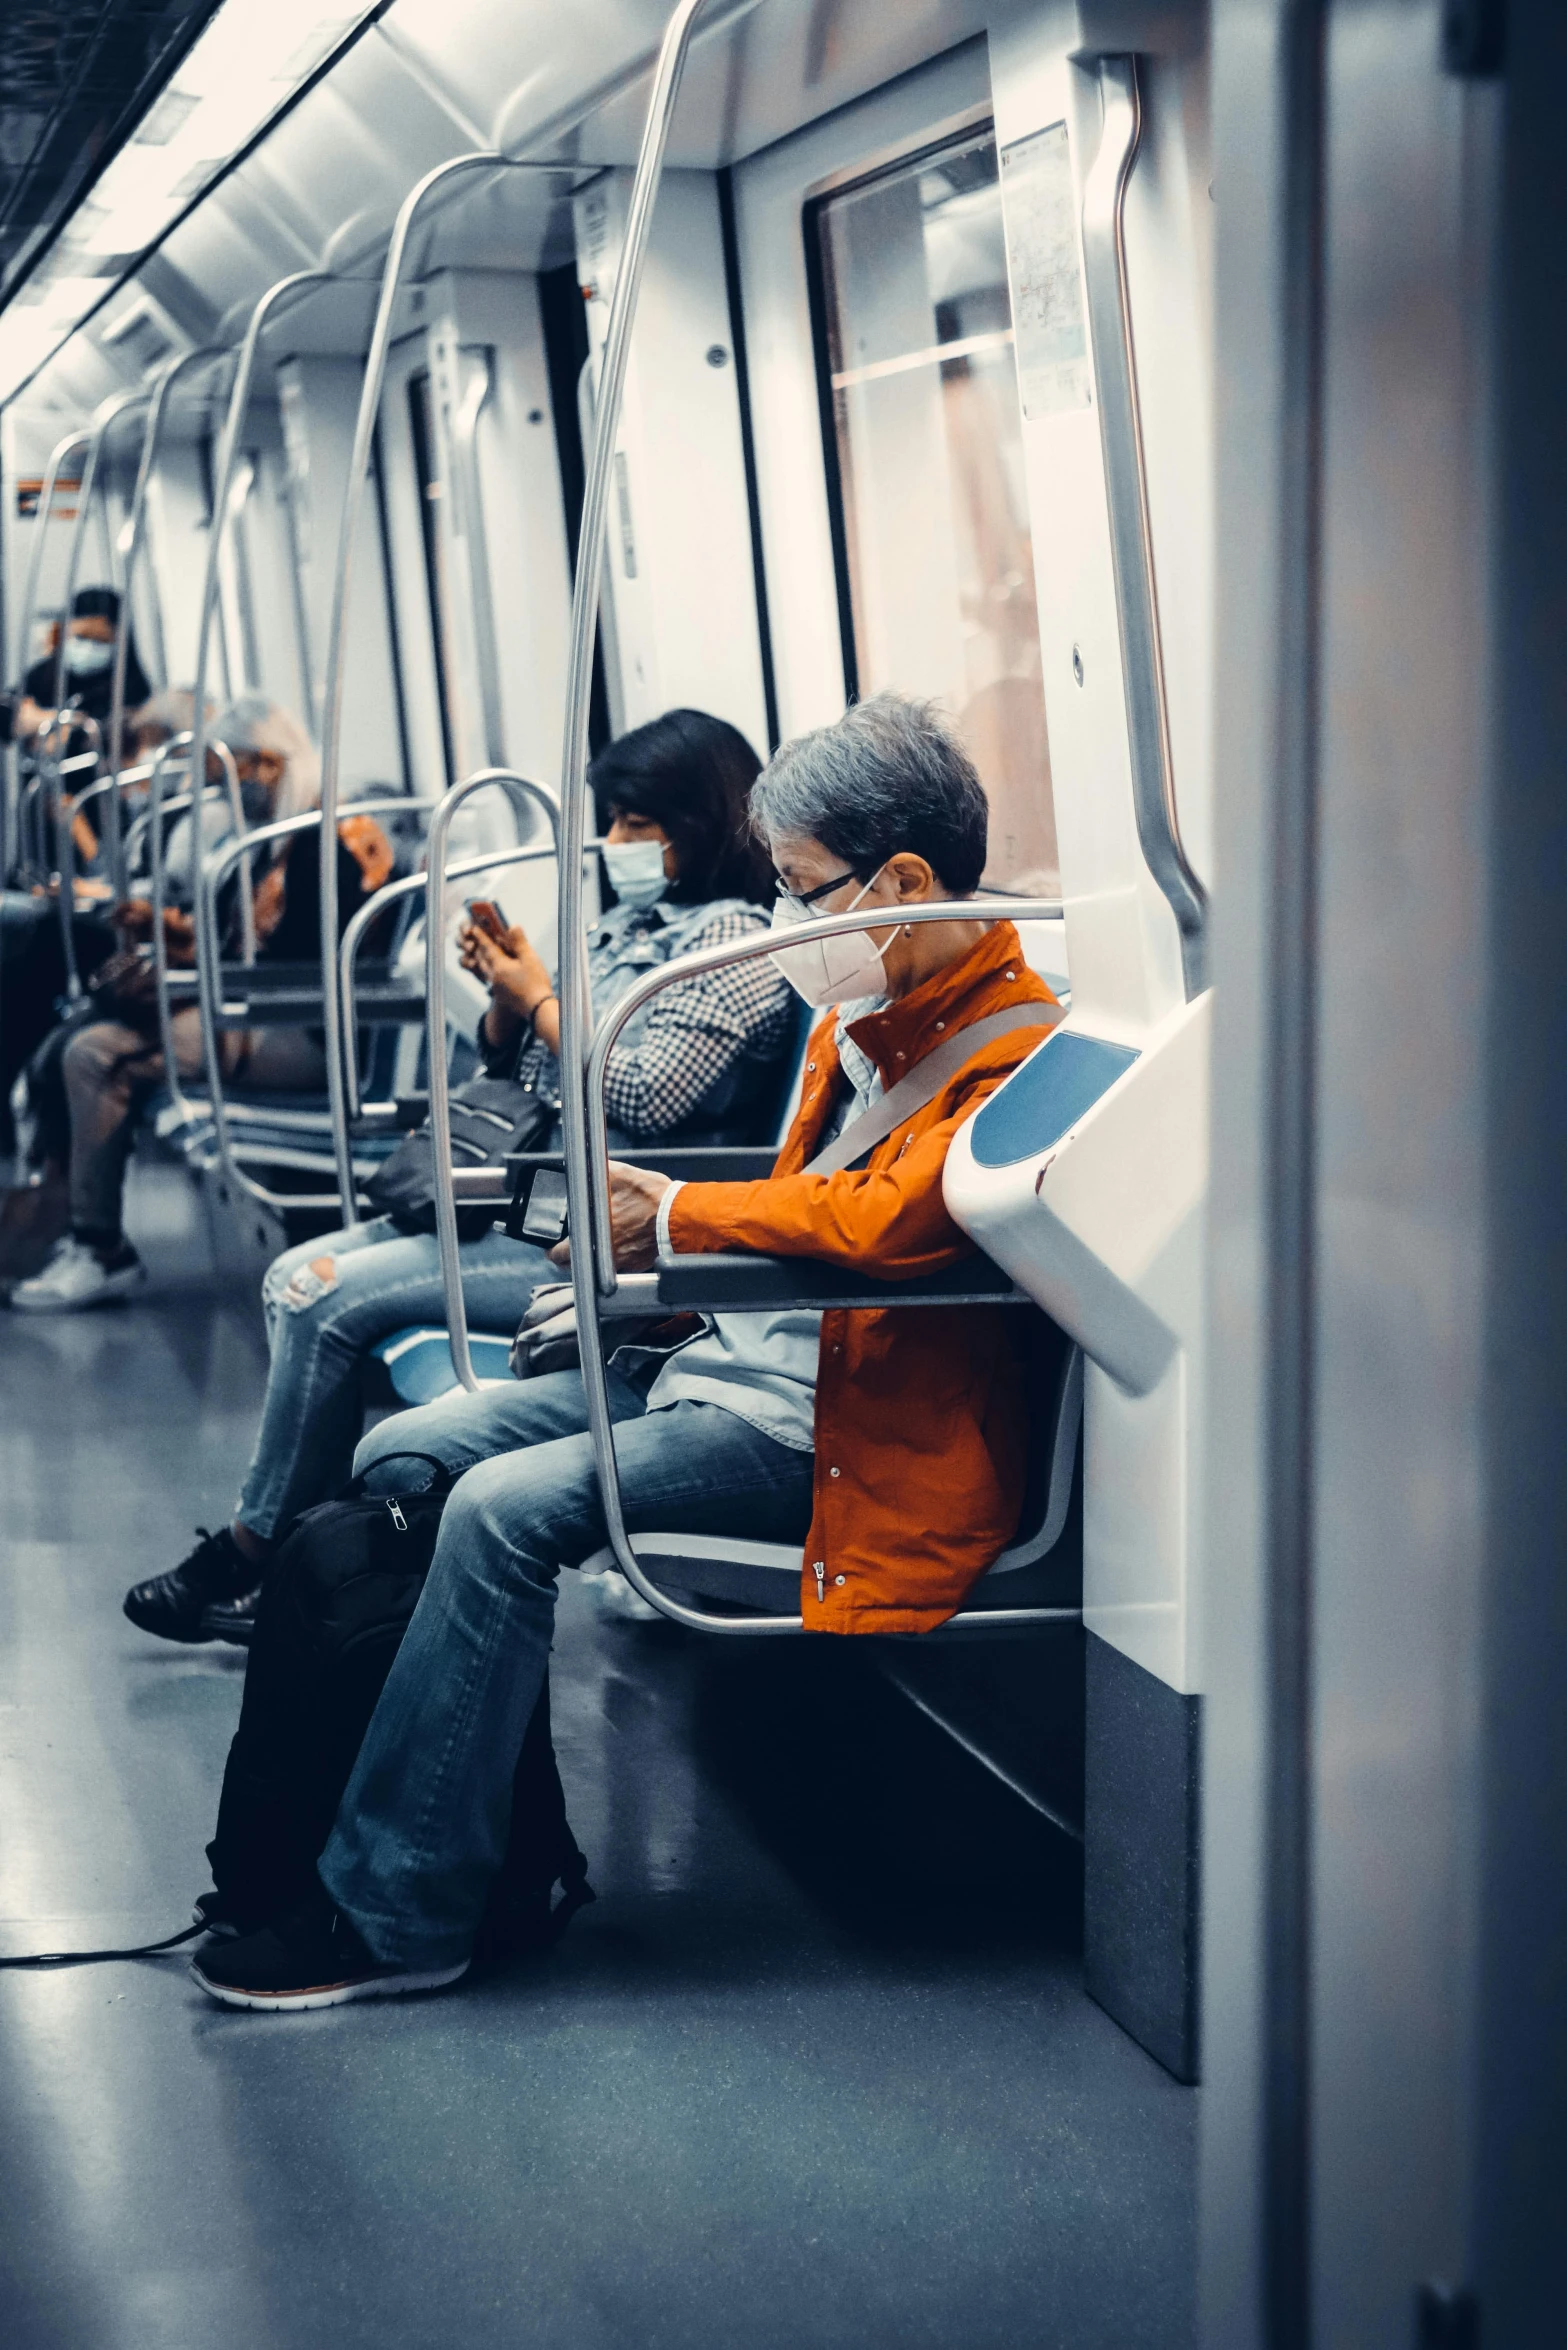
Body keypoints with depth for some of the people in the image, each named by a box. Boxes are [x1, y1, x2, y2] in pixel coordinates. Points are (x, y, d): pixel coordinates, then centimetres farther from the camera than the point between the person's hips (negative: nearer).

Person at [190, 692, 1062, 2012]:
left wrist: (675, 1217, -17)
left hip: (834, 1433, -10)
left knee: (509, 1506, -25)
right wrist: (662, 1267, 7)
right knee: (401, 1457, 1)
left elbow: (884, 1218, -30)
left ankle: (396, 1912, -16)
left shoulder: (1014, 1048, -15)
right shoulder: (870, 1013, 15)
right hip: (729, 1357, 10)